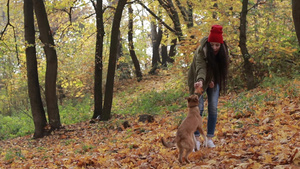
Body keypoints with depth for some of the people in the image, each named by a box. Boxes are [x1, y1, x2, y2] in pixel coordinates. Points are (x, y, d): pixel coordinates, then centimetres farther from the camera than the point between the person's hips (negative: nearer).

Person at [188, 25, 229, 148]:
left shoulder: (223, 50, -16)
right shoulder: (201, 51, -30)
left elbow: (221, 68, -3)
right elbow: (201, 67, -46)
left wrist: (213, 80, -14)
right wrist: (200, 80, -65)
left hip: (213, 81, 4)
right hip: (199, 80, -4)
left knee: (213, 108, -2)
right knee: (199, 108, -10)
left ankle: (210, 139, 5)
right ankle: (196, 138, -2)